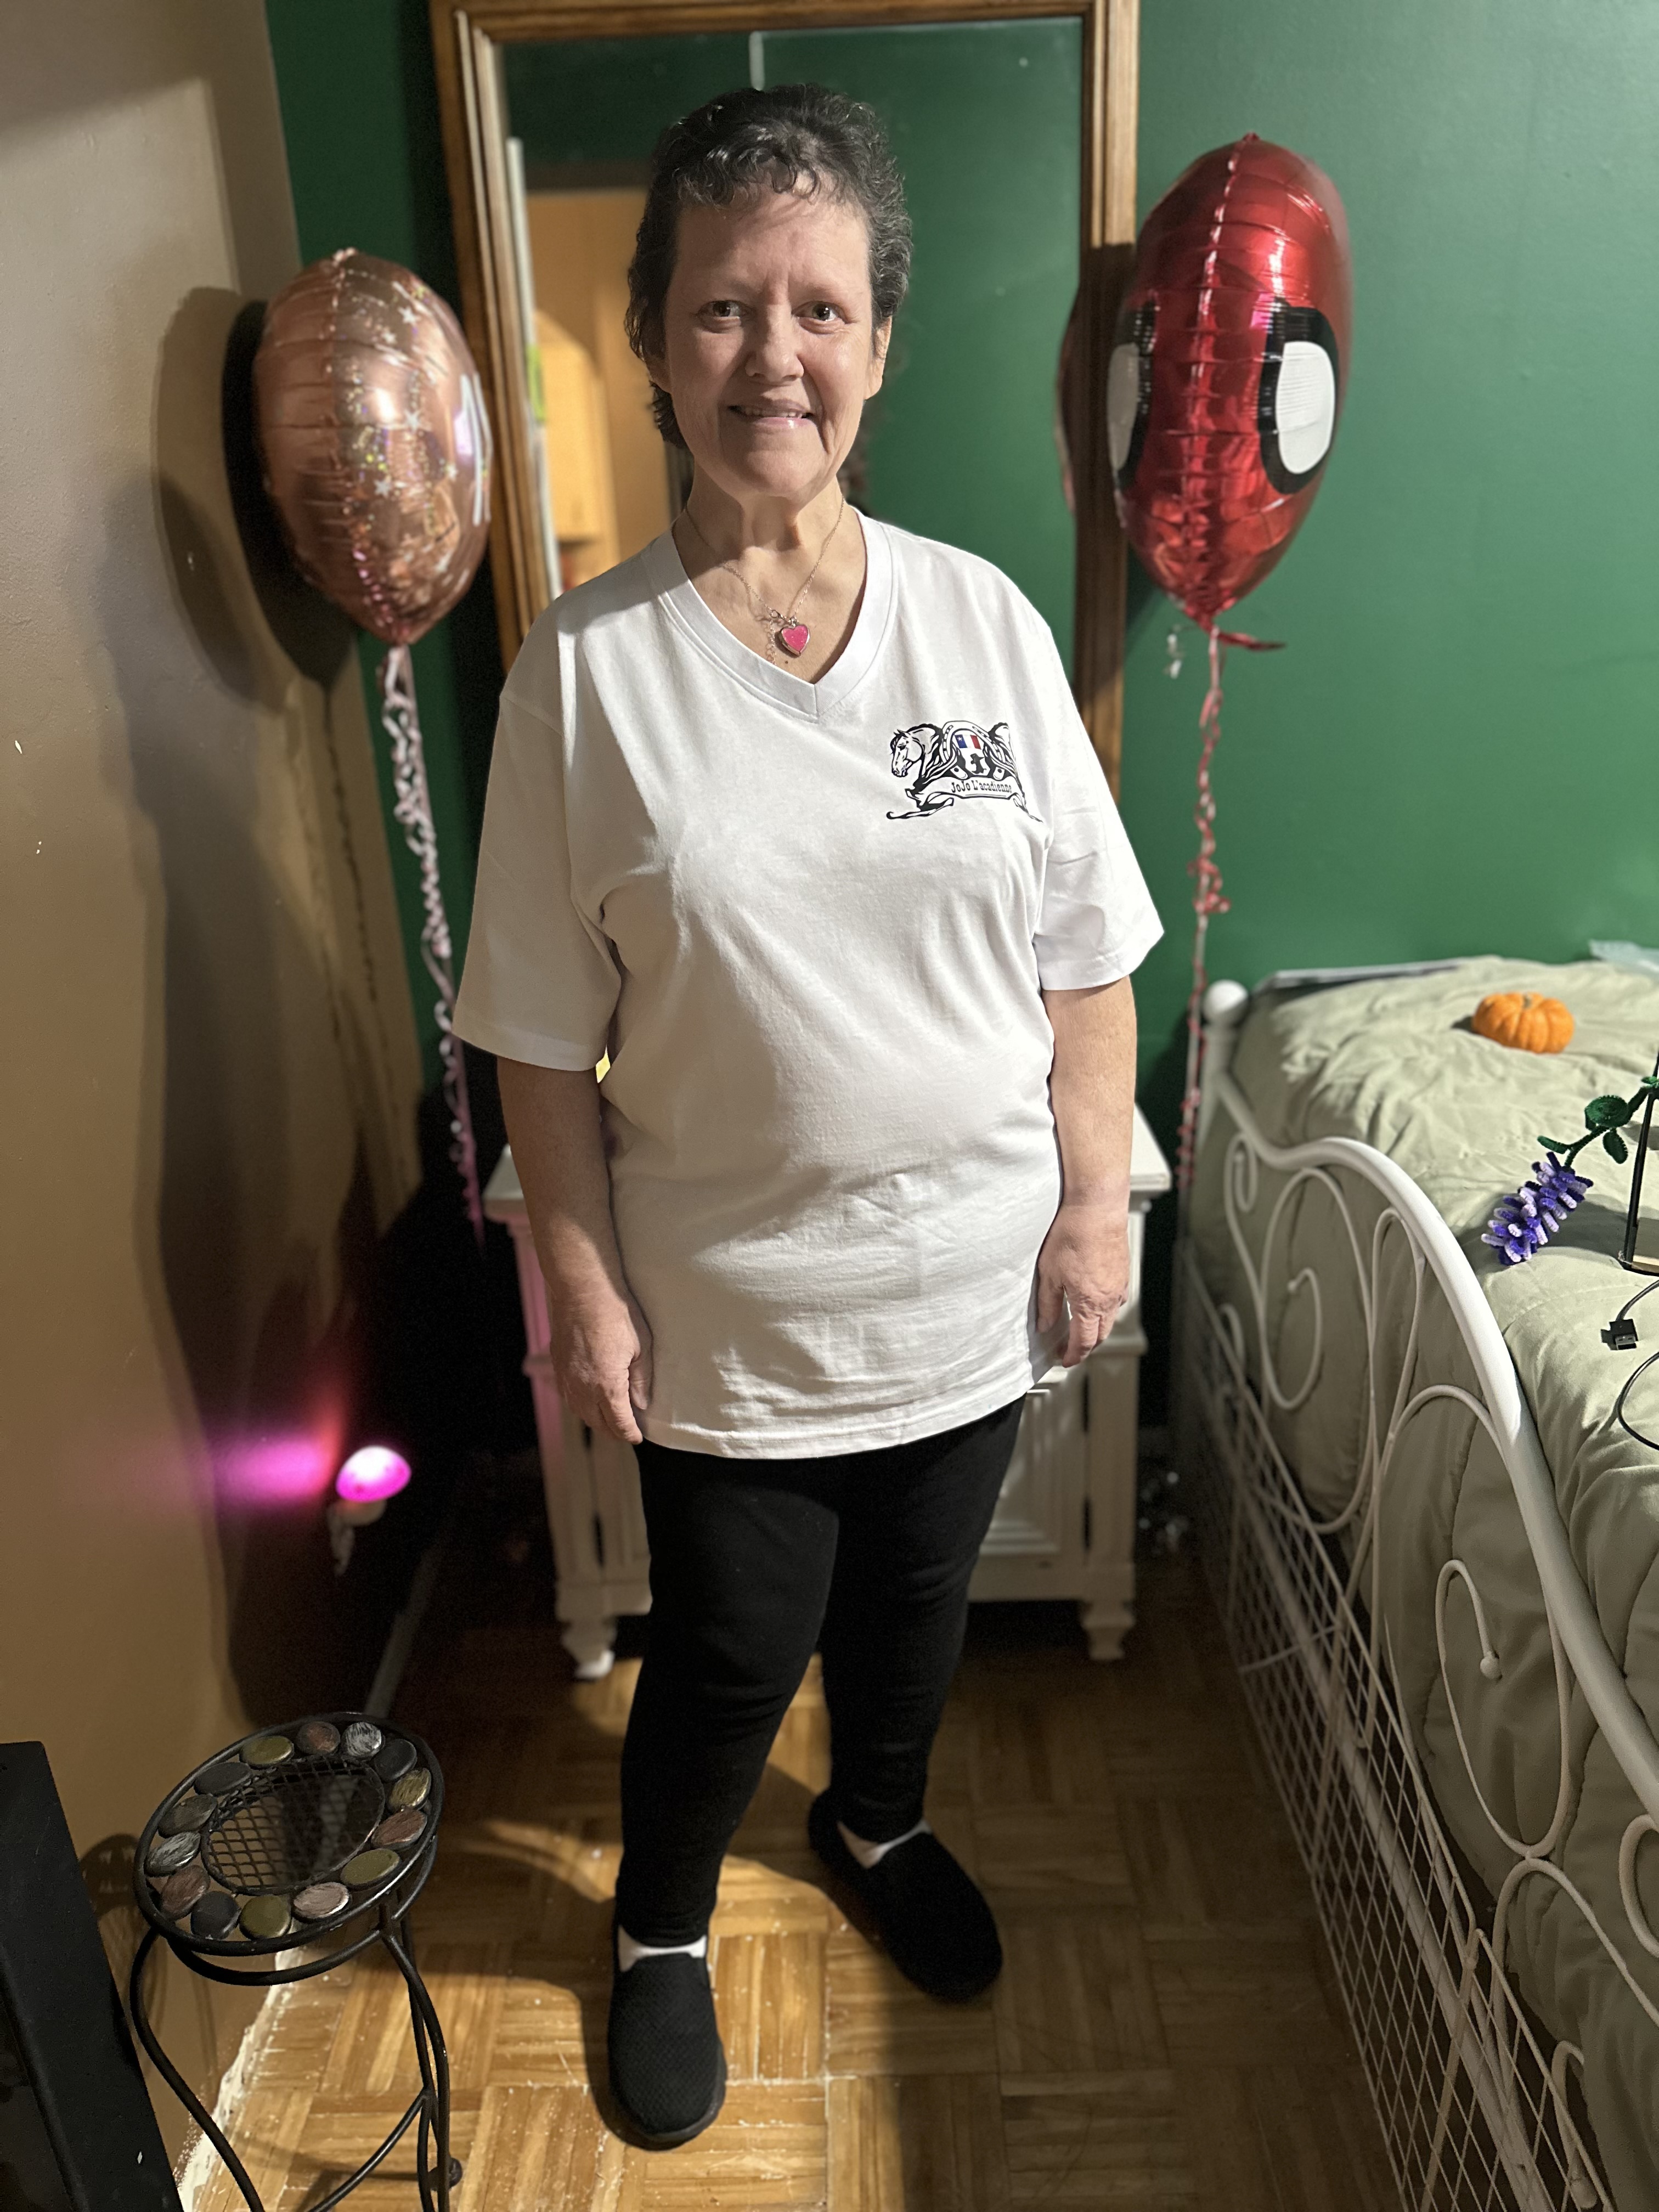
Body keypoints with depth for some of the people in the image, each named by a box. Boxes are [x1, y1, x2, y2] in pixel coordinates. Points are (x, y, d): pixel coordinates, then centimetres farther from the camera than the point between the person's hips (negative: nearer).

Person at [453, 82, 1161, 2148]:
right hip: (730, 1307, -2)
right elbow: (544, 1036, -8)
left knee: (915, 1604, 24)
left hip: (968, 1282, 3)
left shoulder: (986, 621, -6)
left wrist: (1096, 1201, -2)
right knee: (731, 1651, 15)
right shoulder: (583, 665, -11)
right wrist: (585, 1284, -8)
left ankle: (877, 1821, 57)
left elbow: (1085, 959, -1)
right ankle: (658, 1927, 47)